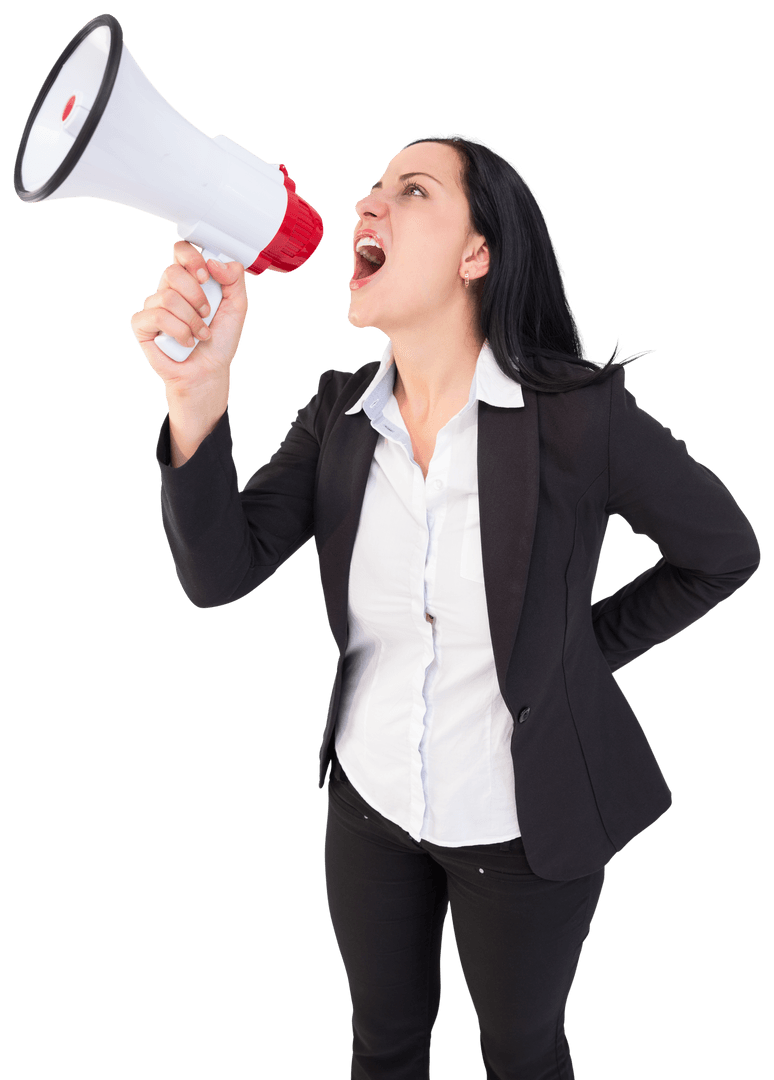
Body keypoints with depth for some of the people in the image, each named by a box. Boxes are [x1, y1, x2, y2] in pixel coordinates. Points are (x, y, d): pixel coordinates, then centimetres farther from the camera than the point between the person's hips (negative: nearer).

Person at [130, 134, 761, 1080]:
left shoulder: (579, 415, -21)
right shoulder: (339, 413, -8)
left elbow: (724, 553, -7)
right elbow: (219, 571, -18)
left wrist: (585, 649, -6)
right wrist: (197, 392, -32)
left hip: (519, 823, -3)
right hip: (369, 798, 4)